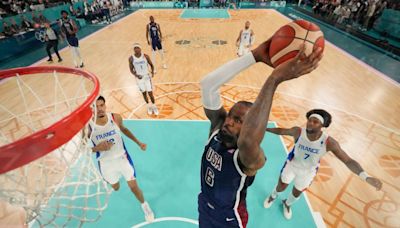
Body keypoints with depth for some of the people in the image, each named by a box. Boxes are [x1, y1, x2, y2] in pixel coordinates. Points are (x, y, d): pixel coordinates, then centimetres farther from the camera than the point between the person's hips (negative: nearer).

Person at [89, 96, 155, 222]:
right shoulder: (88, 126, -21)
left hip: (122, 157, 0)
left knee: (134, 187, 8)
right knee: (115, 188, 24)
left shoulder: (116, 118, -16)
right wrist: (97, 148, -29)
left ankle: (144, 205, 38)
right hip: (105, 163, 0)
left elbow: (123, 129, 6)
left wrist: (138, 143, 4)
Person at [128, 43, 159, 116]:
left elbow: (151, 65, 2)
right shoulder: (131, 58, -9)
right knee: (144, 93, 11)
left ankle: (154, 106, 21)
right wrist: (136, 75, -19)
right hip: (139, 78, 1)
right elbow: (131, 69, 0)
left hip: (147, 76, -1)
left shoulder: (145, 56, -11)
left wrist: (152, 72, -16)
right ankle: (149, 106, 33)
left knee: (150, 93, -1)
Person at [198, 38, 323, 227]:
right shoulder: (218, 125, -24)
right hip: (204, 206, 5)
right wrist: (255, 56, -45)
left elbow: (247, 140, -64)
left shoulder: (251, 158, -37)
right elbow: (208, 84, -37)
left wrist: (275, 79, -62)